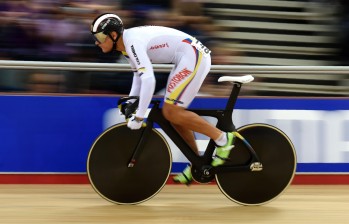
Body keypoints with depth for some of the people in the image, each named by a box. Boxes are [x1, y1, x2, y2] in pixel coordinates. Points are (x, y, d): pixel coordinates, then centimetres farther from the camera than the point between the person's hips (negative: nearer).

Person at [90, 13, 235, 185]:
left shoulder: (133, 42, -20)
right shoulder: (126, 44, 11)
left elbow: (148, 80, -29)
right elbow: (139, 75, 26)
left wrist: (138, 117, -25)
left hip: (194, 56, -10)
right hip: (188, 58, 10)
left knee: (171, 112, -13)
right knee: (171, 113, 10)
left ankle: (222, 138, -6)